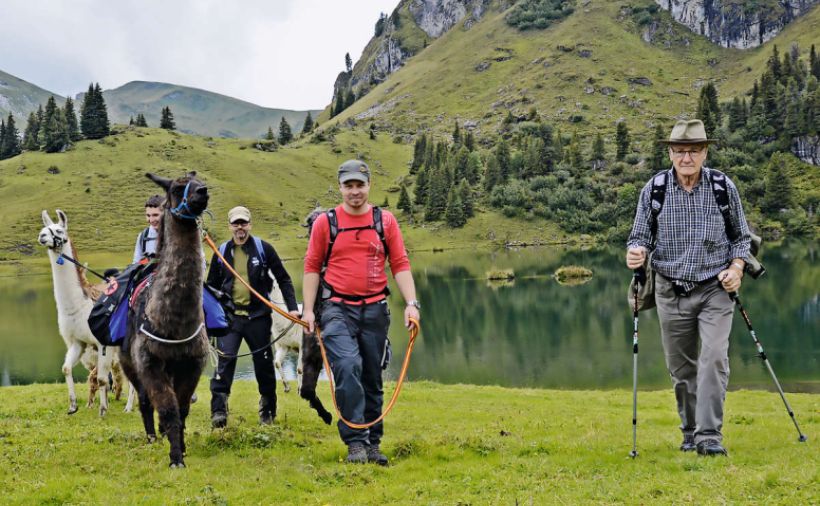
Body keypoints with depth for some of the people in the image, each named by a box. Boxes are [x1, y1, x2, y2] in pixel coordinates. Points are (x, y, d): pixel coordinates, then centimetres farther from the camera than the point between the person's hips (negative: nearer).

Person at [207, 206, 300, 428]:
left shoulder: (263, 248, 0)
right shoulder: (222, 252, 6)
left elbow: (283, 279, 4)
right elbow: (212, 285, 15)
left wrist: (292, 307, -4)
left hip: (258, 316, -1)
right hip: (230, 316, 1)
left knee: (264, 363, 7)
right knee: (225, 361, -12)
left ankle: (268, 411, 22)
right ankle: (219, 410, -10)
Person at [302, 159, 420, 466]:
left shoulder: (385, 221, 6)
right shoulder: (325, 222, 3)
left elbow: (400, 265, 6)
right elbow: (312, 267, 6)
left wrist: (411, 303, -6)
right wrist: (308, 309, -1)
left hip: (374, 310, 2)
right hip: (338, 309, -2)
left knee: (372, 378, 9)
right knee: (348, 367, -22)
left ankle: (373, 444, 20)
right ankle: (355, 442, -18)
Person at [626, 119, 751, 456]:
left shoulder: (723, 187, -2)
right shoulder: (654, 189, -3)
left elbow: (740, 236, 9)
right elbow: (641, 236, 2)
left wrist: (736, 267, -8)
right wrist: (636, 252, -20)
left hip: (715, 290, -1)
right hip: (671, 291, 1)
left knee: (714, 358, -16)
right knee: (681, 367, 8)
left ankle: (710, 435, -12)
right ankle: (690, 433, 24)